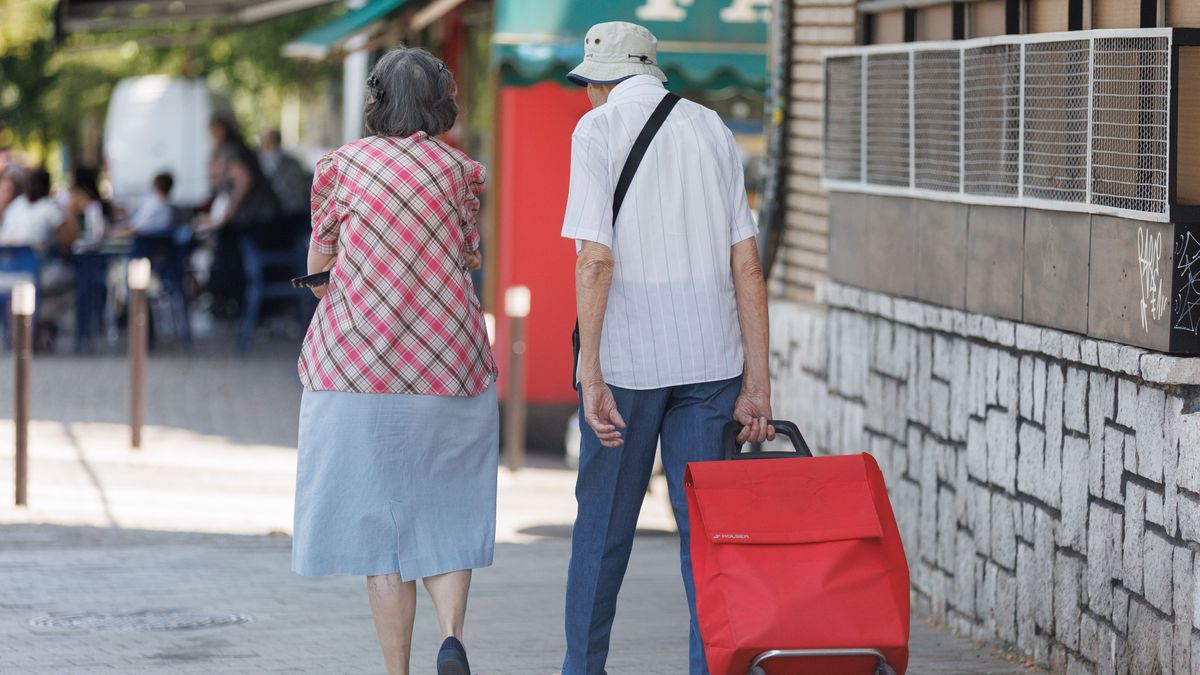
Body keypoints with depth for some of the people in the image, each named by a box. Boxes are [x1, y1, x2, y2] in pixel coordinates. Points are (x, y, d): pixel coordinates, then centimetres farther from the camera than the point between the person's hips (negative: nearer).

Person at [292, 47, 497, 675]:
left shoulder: (343, 164, 1)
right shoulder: (459, 170, 2)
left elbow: (317, 267, 8)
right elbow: (467, 262, 8)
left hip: (354, 362, -1)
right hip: (449, 364, 1)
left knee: (376, 513, 5)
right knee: (444, 512, 11)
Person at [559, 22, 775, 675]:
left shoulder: (597, 129, -3)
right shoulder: (712, 129, 9)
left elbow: (596, 258, -13)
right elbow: (747, 265, 4)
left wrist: (592, 375, -14)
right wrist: (756, 382, 5)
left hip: (626, 357, -3)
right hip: (709, 358, 3)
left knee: (603, 524, 10)